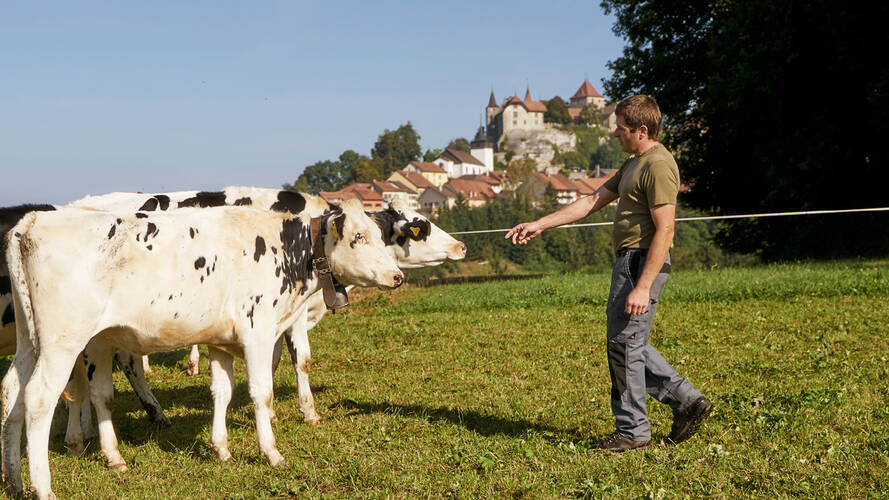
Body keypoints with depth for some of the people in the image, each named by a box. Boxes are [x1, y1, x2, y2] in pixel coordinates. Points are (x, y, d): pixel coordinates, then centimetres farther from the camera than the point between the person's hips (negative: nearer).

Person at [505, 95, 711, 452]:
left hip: (643, 263, -10)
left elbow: (664, 230, -21)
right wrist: (540, 224, 17)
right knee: (630, 343, 14)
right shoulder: (634, 164, 18)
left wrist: (643, 287, -25)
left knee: (624, 342, -3)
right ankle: (687, 400, 18)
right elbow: (593, 201, 21)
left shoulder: (658, 165, -15)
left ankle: (632, 430, 7)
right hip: (629, 261, 10)